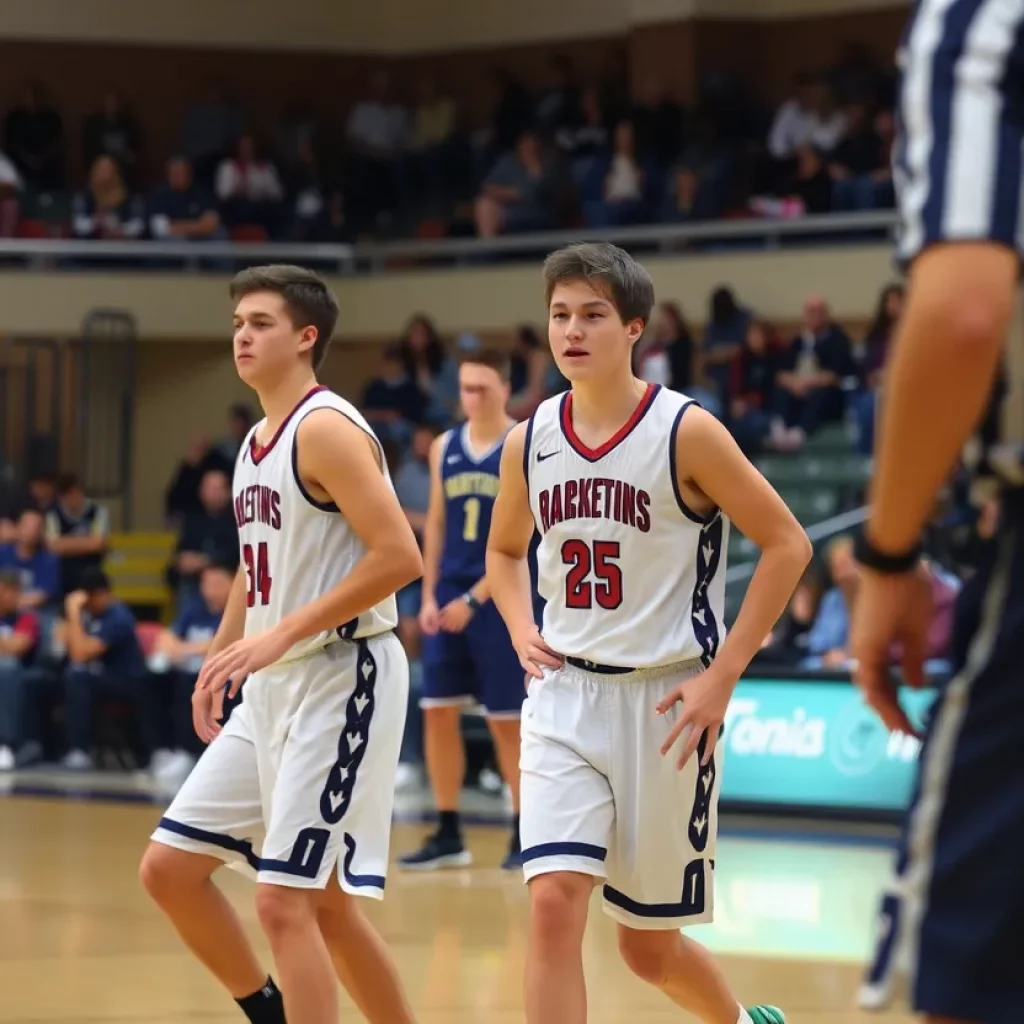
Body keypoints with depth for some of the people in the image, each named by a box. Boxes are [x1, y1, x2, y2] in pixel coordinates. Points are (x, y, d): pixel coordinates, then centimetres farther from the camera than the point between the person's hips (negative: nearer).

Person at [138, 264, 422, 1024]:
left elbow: (400, 557, -22)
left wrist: (283, 634, -23)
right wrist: (220, 660, 20)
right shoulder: (256, 443, 14)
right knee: (170, 868, 8)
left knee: (285, 899, -12)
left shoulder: (326, 429, -14)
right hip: (274, 687, 10)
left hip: (340, 680, -10)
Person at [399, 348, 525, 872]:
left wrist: (474, 599, -16)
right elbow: (436, 524, 13)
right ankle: (448, 835, 11)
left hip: (500, 600, -5)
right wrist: (429, 597, 3)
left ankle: (524, 836, 7)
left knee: (508, 720, -2)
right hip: (449, 598, 5)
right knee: (438, 711, 3)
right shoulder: (445, 448, 9)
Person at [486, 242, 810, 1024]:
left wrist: (722, 676, -11)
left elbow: (787, 545, -8)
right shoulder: (530, 442, 3)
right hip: (565, 699, 3)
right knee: (554, 904, -16)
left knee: (649, 946, 7)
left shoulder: (686, 432, -11)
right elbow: (504, 550, 22)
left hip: (664, 701, -3)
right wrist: (521, 631, 2)